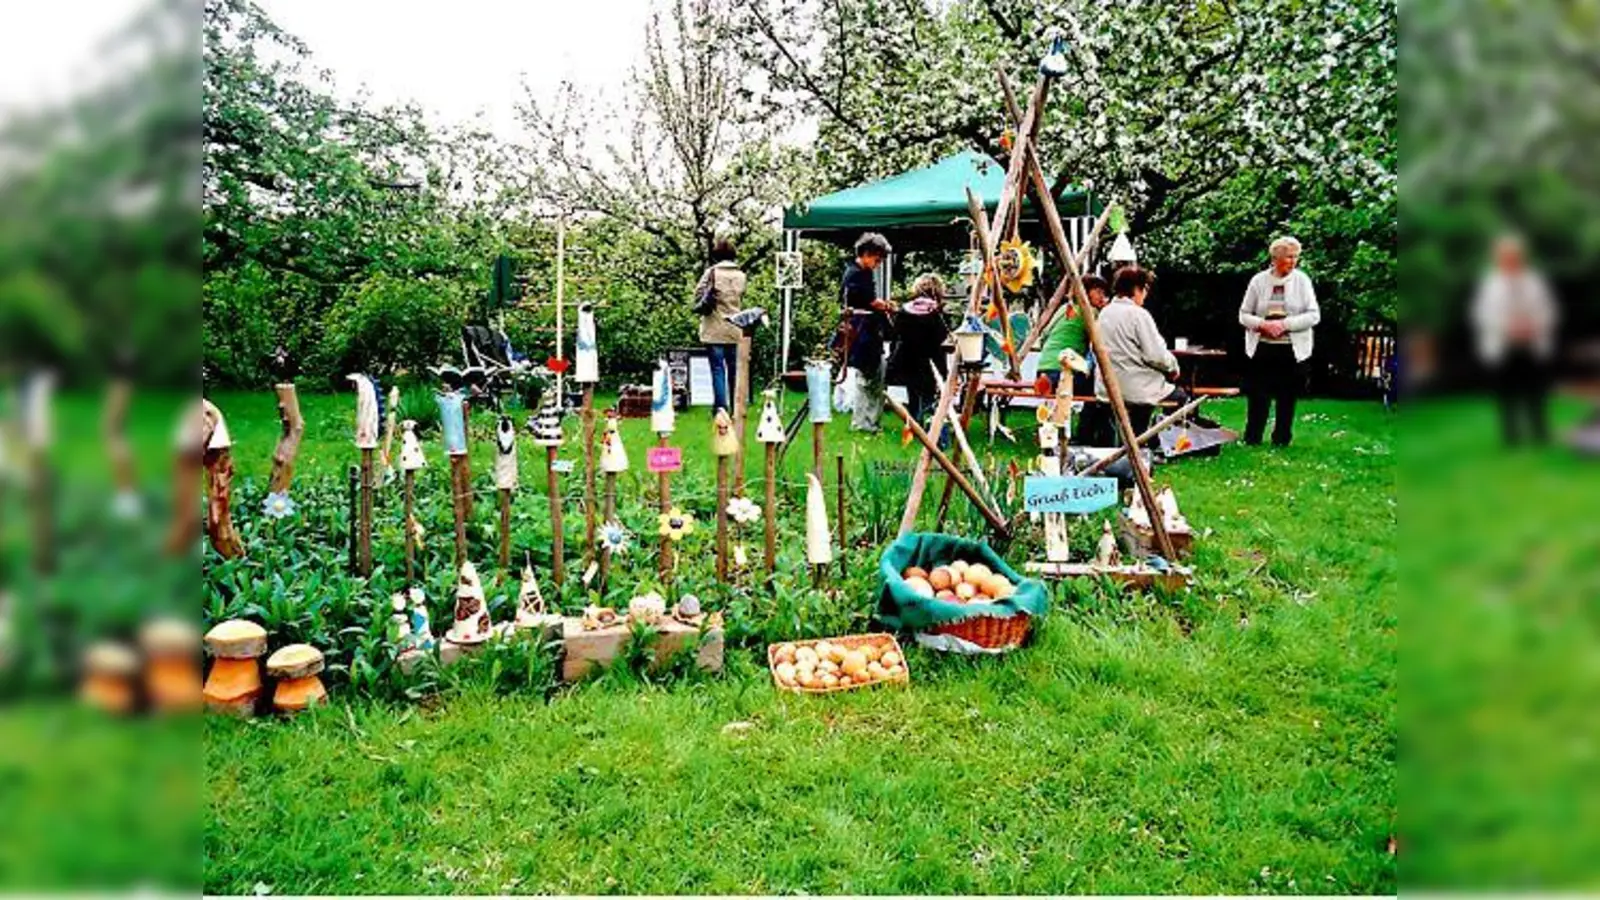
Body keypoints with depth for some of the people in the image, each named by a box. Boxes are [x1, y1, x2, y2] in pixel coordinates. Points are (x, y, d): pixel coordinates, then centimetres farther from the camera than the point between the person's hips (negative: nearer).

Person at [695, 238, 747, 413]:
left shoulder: (712, 272, -8)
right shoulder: (741, 275, 4)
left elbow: (698, 294, -8)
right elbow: (742, 300, 10)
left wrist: (708, 300, 8)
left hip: (715, 331, -3)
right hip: (735, 331, 4)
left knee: (718, 369, 0)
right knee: (735, 369, 10)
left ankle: (721, 408, -3)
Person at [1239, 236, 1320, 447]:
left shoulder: (1302, 280, -1)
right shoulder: (1258, 280, 1)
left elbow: (1314, 316, -4)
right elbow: (1243, 315, 5)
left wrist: (1285, 324, -16)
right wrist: (1263, 324, -14)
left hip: (1293, 351, 0)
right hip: (1262, 350, 0)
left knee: (1287, 400, 7)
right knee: (1258, 398, 3)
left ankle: (1281, 442, 19)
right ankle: (1251, 441, 15)